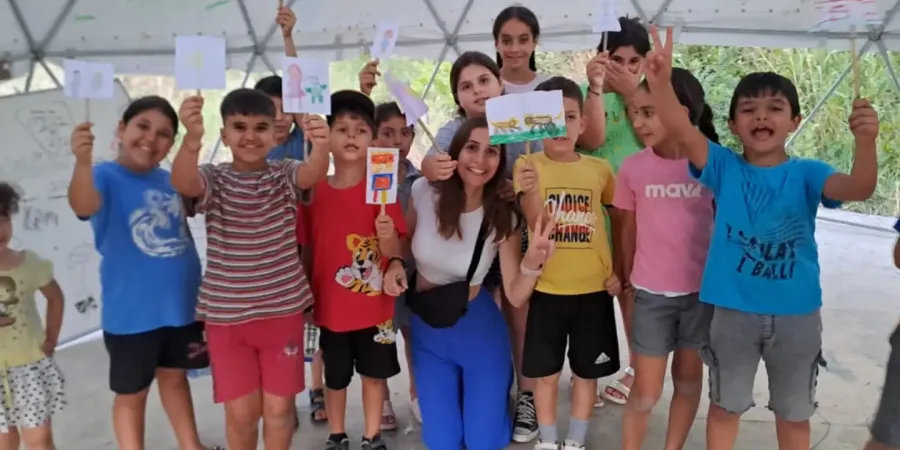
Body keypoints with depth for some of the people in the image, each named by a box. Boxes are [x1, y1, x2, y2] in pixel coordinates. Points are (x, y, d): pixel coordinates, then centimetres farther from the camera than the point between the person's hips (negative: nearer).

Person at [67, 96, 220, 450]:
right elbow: (83, 206, -37)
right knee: (132, 392, 12)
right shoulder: (105, 177, -15)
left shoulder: (171, 180, 0)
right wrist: (83, 161, -58)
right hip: (131, 312, -5)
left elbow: (193, 207, 19)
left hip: (182, 303, 5)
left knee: (175, 377, 24)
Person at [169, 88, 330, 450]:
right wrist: (192, 138, -49)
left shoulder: (285, 175, -3)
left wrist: (321, 146, -50)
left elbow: (314, 173, -25)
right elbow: (182, 182, -27)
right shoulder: (213, 179, -4)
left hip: (283, 309, 1)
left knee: (279, 407, 10)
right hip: (226, 313, 0)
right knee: (241, 412, 8)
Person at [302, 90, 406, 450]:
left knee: (374, 373, 13)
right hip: (331, 304, 1)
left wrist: (388, 236, -31)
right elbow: (308, 249, 4)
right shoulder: (314, 192, -4)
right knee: (335, 376, 15)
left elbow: (394, 253, -10)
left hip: (374, 304, -1)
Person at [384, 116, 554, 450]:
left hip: (478, 328, -1)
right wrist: (395, 265, -16)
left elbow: (515, 296, -15)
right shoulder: (424, 192, -14)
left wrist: (531, 263, -35)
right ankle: (451, 396, 40)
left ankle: (491, 392, 37)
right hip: (426, 328, 1)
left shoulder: (504, 217, -14)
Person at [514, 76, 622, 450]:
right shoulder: (529, 166, -6)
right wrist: (531, 191, -38)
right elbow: (536, 221, -18)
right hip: (547, 288, -2)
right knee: (546, 372, 10)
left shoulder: (599, 169, 0)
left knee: (587, 371, 13)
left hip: (594, 289, 2)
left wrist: (620, 271, 3)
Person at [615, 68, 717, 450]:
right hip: (651, 292, -1)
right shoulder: (633, 167, -7)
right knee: (646, 390, 6)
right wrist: (628, 279, 8)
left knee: (688, 378, 16)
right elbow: (628, 229, 2)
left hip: (701, 290, 1)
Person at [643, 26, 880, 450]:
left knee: (793, 410, 21)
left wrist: (865, 142, -43)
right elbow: (681, 129, -22)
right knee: (725, 404, 19)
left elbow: (859, 188, -23)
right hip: (733, 311, 0)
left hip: (796, 314, 1)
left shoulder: (806, 173, -6)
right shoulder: (724, 168, -6)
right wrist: (661, 82, -40)